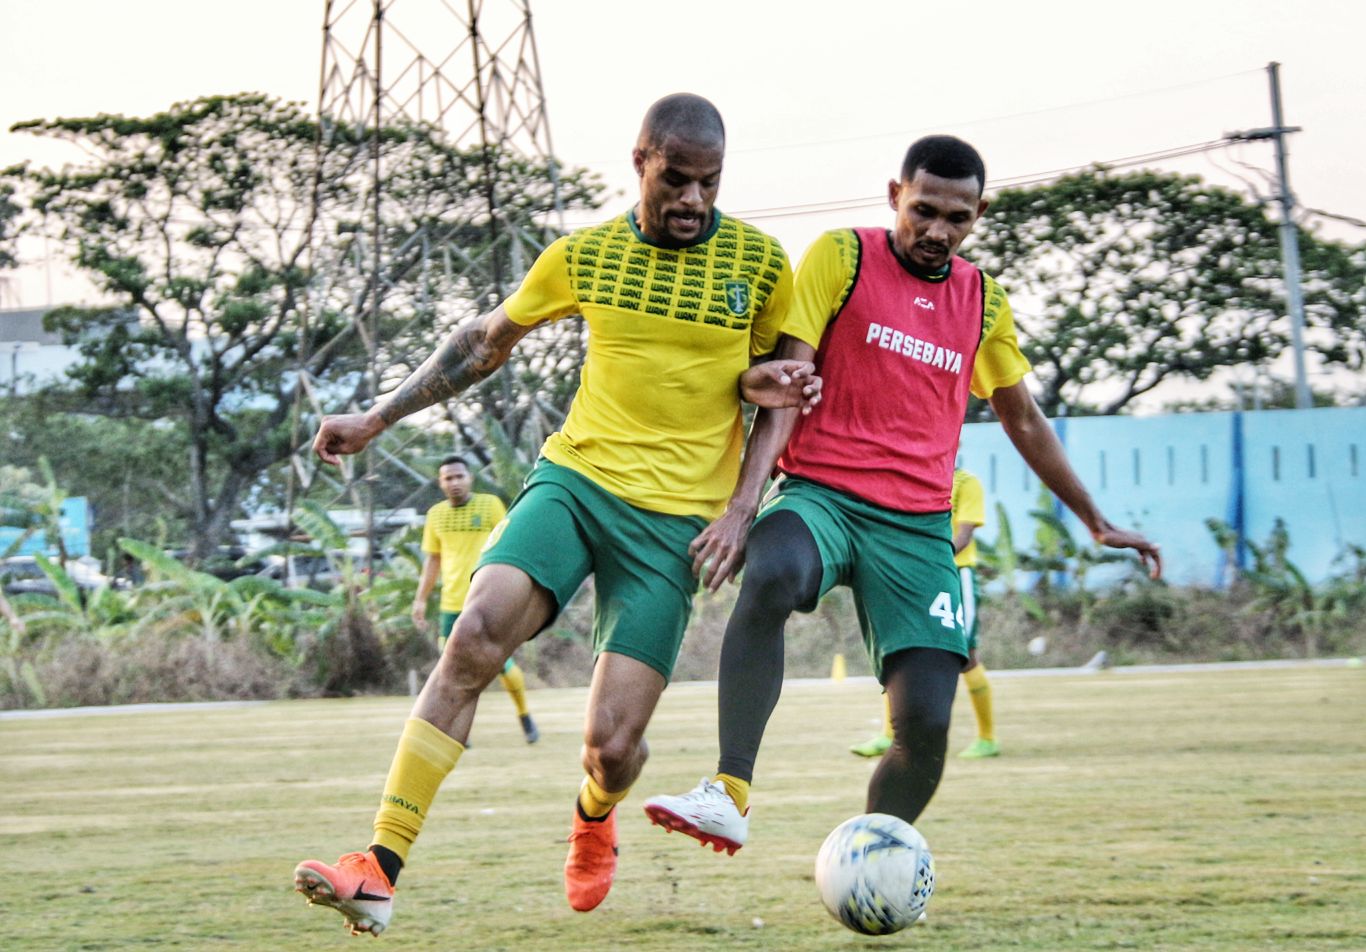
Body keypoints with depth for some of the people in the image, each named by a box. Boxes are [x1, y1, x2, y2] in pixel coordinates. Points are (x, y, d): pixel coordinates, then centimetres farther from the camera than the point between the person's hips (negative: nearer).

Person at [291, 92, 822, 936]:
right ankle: (380, 873, -26)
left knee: (611, 744, -9)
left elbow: (786, 391, 9)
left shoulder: (759, 263, 0)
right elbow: (486, 342, 19)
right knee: (475, 637, -25)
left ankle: (594, 814, 33)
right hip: (574, 478, 2)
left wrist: (742, 507, -4)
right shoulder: (585, 256, 6)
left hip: (675, 518, -1)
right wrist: (376, 419, 15)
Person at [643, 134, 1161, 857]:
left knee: (926, 723, -11)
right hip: (819, 492, -4)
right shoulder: (840, 258, 2)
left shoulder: (984, 303, 15)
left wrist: (1096, 522, 32)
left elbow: (1023, 421, 29)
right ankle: (728, 796, -42)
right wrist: (742, 503, -18)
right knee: (771, 577, -39)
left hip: (918, 525, 4)